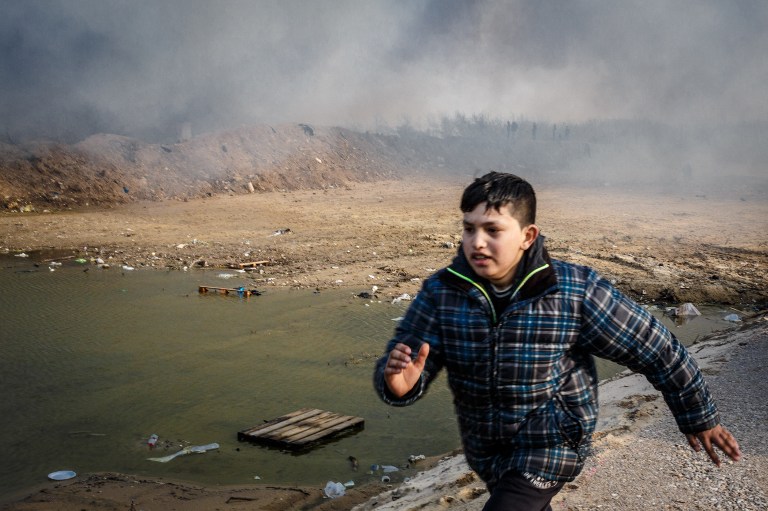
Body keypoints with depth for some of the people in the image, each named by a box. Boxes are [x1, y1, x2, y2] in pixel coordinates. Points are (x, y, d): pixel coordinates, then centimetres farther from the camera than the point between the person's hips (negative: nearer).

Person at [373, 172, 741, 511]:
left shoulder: (576, 293, -23)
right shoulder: (442, 293, -16)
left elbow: (656, 349, -12)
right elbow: (401, 366, -16)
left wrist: (699, 418, -1)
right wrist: (399, 383, -41)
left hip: (552, 444, -4)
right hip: (484, 448, 4)